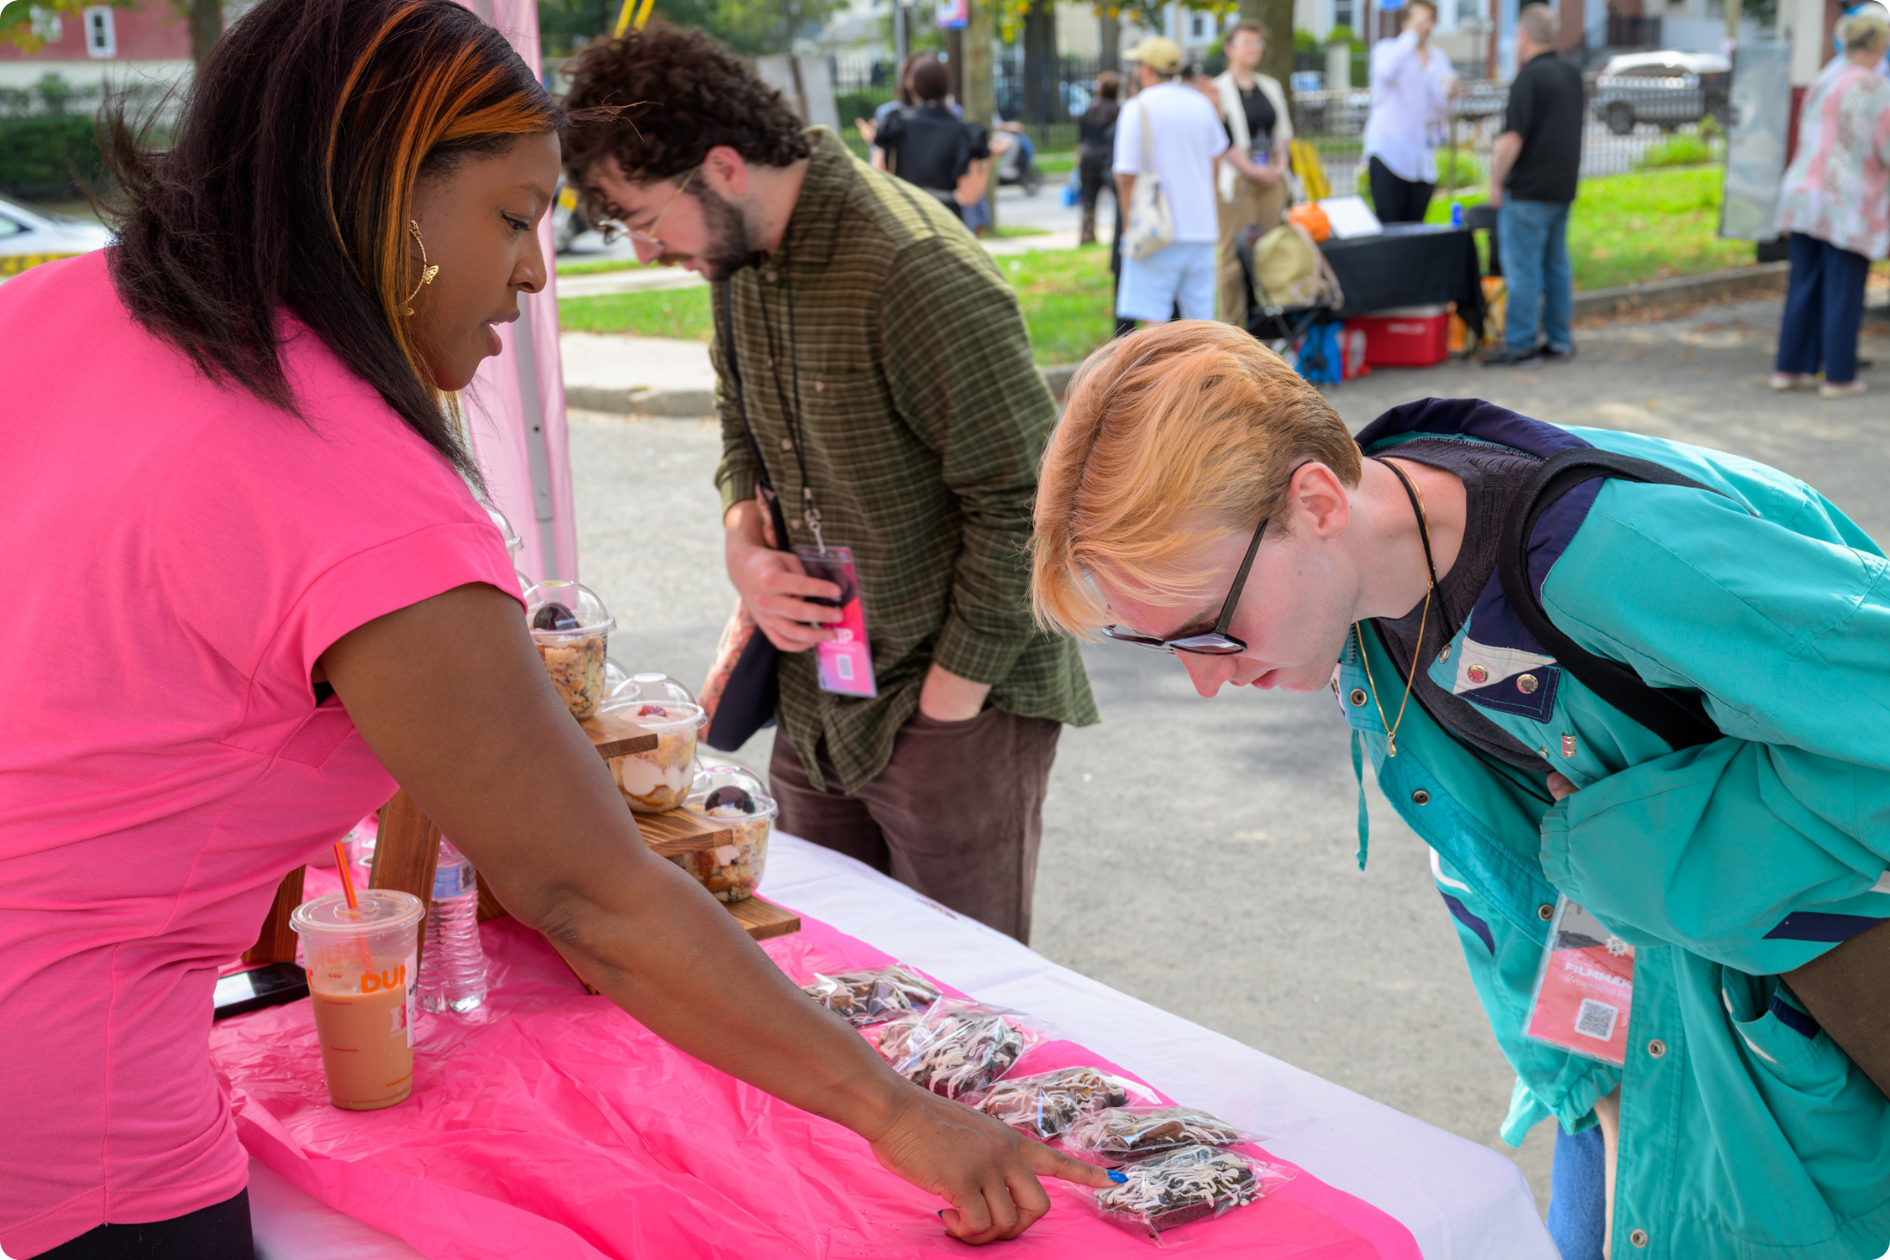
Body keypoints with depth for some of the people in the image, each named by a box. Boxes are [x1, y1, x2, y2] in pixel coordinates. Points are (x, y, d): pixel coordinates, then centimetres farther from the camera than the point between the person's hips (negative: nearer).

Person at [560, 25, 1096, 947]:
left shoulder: (919, 275, -23)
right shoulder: (739, 257, 5)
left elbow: (1024, 504, -20)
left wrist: (944, 707, -15)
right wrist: (745, 548, 0)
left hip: (959, 703, -8)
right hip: (816, 703, 8)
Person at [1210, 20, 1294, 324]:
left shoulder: (1271, 87, 16)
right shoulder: (1218, 89, -3)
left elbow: (1284, 132, 20)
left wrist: (1280, 165, 2)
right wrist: (1253, 170, -12)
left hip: (1272, 180, 6)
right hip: (1237, 181, -6)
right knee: (1236, 255, -7)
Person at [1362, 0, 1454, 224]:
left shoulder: (1439, 61, 17)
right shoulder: (1386, 49, 4)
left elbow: (1441, 113, 14)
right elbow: (1387, 72, -22)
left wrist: (1446, 93, -7)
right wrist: (1412, 35, -16)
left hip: (1422, 158, 5)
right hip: (1388, 152, -5)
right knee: (1388, 225, -12)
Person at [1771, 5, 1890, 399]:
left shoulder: (1823, 81, 10)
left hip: (1804, 192, 6)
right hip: (1848, 204, -6)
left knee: (1804, 287, 12)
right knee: (1843, 292, 1)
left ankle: (1789, 368, 15)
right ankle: (1839, 377, 7)